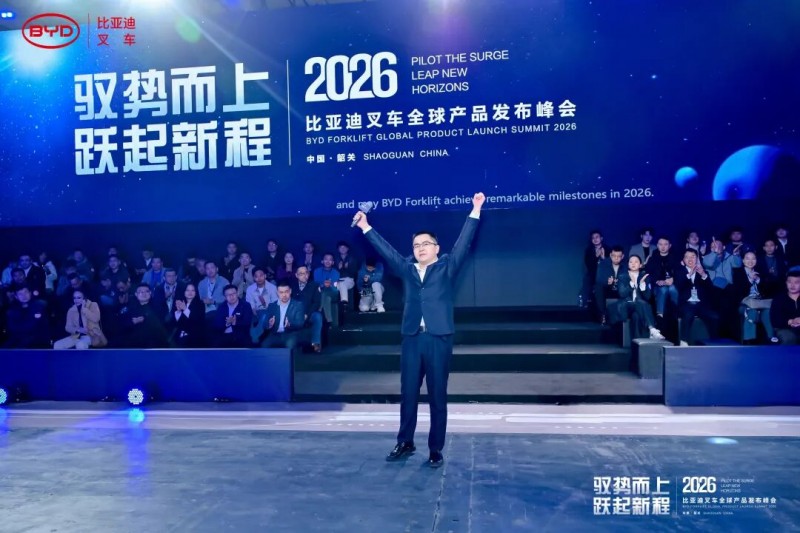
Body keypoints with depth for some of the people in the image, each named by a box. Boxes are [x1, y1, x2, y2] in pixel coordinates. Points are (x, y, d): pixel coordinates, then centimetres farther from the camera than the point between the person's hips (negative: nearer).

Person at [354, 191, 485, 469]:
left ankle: (436, 449, 15)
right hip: (412, 338, 3)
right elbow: (386, 250, 18)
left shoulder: (447, 267, 7)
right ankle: (405, 443, 25)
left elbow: (463, 242, 1)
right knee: (407, 394, 9)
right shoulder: (407, 269, 14)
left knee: (438, 396, 4)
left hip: (439, 339, -3)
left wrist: (475, 211, -5)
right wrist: (366, 228, 19)